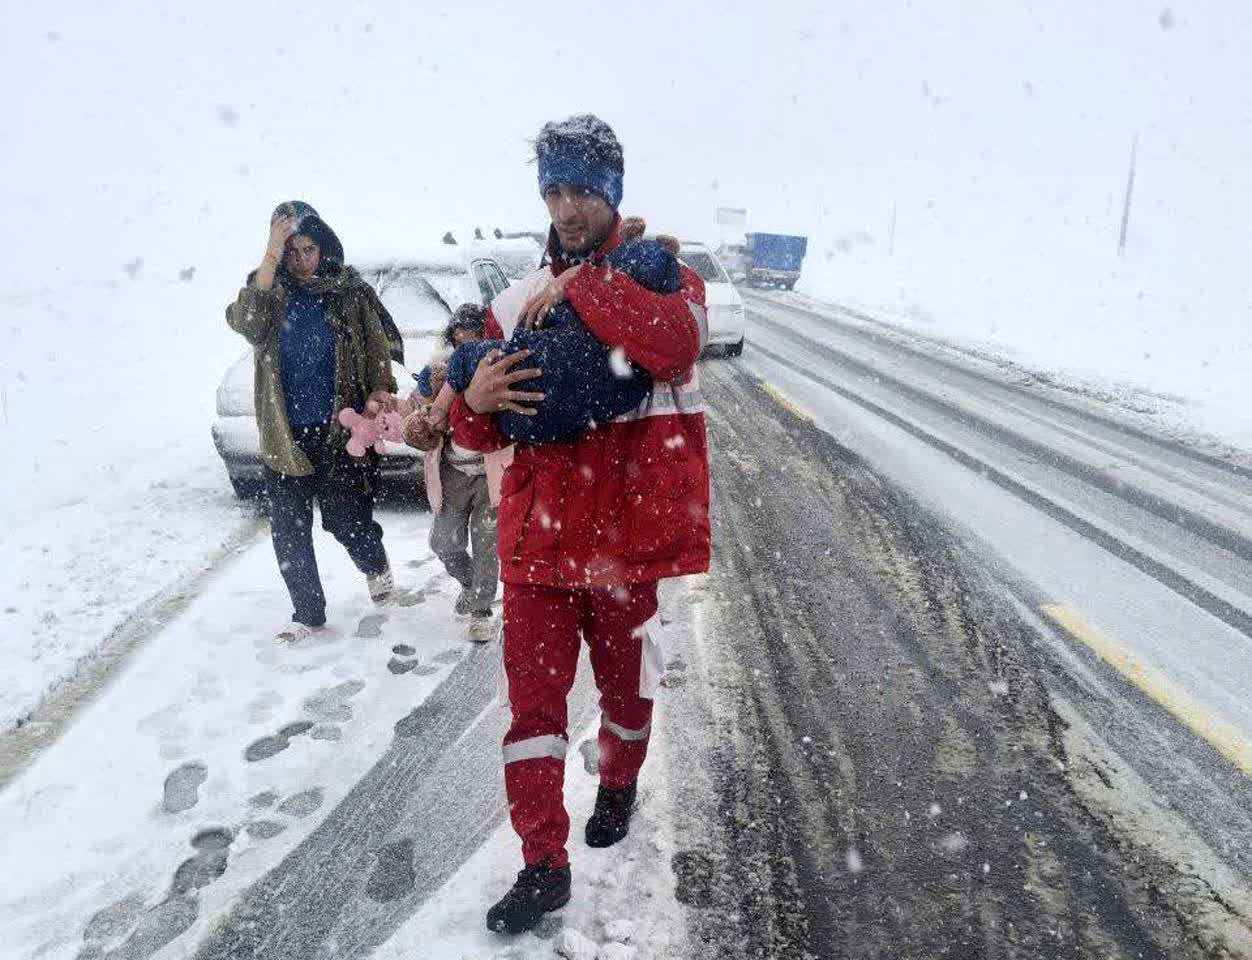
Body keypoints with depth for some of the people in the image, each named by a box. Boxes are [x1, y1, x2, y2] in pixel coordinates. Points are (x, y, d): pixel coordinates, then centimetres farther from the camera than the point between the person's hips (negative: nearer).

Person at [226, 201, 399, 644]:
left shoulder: (349, 291, 0)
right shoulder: (270, 291, 3)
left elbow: (377, 345, 2)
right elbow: (245, 323, -18)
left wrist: (380, 389, -16)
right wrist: (271, 258, -25)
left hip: (339, 429, -2)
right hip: (284, 434, 2)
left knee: (345, 519, 2)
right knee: (289, 530, 7)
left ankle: (375, 565, 36)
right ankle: (307, 613, 22)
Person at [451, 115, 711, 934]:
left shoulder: (661, 275, 0)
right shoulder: (516, 302, 8)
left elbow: (680, 341, -26)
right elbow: (485, 432, 10)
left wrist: (581, 287, -22)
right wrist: (476, 400, -13)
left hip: (629, 534, -2)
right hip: (538, 535, 2)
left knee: (625, 681, 17)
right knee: (534, 695, 4)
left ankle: (620, 784, 47)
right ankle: (544, 865, 19)